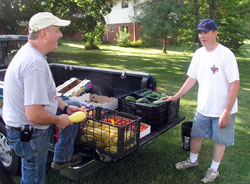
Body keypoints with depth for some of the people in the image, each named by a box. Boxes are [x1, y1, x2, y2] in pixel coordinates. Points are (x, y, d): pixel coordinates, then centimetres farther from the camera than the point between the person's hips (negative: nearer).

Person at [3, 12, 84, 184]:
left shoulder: (29, 53, 2)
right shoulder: (35, 63, -31)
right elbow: (34, 115, -34)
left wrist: (65, 107, 6)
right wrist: (58, 120, -16)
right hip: (29, 135, -9)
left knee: (75, 107, 18)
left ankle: (62, 158, 27)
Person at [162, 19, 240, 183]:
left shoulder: (225, 54, -19)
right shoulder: (199, 53, 1)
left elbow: (235, 84, -19)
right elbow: (192, 79, 9)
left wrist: (226, 112, -21)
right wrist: (176, 97, 8)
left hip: (223, 109, -5)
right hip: (203, 107, 6)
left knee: (219, 139, 12)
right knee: (196, 135, 18)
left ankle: (214, 169, 33)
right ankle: (193, 161, 42)